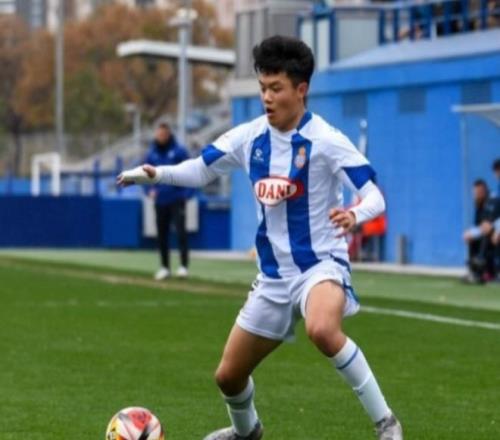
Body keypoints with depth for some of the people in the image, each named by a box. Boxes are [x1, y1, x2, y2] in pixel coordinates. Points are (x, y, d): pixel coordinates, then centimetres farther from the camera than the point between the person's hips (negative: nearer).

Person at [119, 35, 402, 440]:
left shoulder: (324, 140, -15)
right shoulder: (250, 137, 0)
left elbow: (375, 196, -19)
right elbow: (201, 169, 12)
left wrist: (355, 215, -42)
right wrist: (157, 173, -8)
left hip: (321, 263, -6)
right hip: (274, 276, 6)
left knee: (322, 329, -41)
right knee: (229, 376, 13)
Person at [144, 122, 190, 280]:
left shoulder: (179, 151, -3)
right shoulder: (151, 154, 8)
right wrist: (150, 189, -2)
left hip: (177, 198, -4)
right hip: (160, 200, 4)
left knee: (180, 230, -14)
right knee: (162, 234, 8)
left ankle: (184, 265, -13)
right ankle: (164, 267, 18)